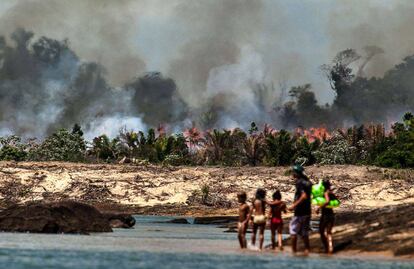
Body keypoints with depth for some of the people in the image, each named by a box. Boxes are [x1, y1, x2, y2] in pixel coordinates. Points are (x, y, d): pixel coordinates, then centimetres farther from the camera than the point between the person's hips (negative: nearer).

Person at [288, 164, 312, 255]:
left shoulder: (299, 182, -15)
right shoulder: (307, 181, 10)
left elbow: (304, 196, -26)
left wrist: (294, 205, -25)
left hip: (299, 211, -8)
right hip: (307, 210, 8)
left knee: (293, 231, 1)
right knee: (304, 232, 14)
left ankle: (294, 250, 2)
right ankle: (307, 249, 11)